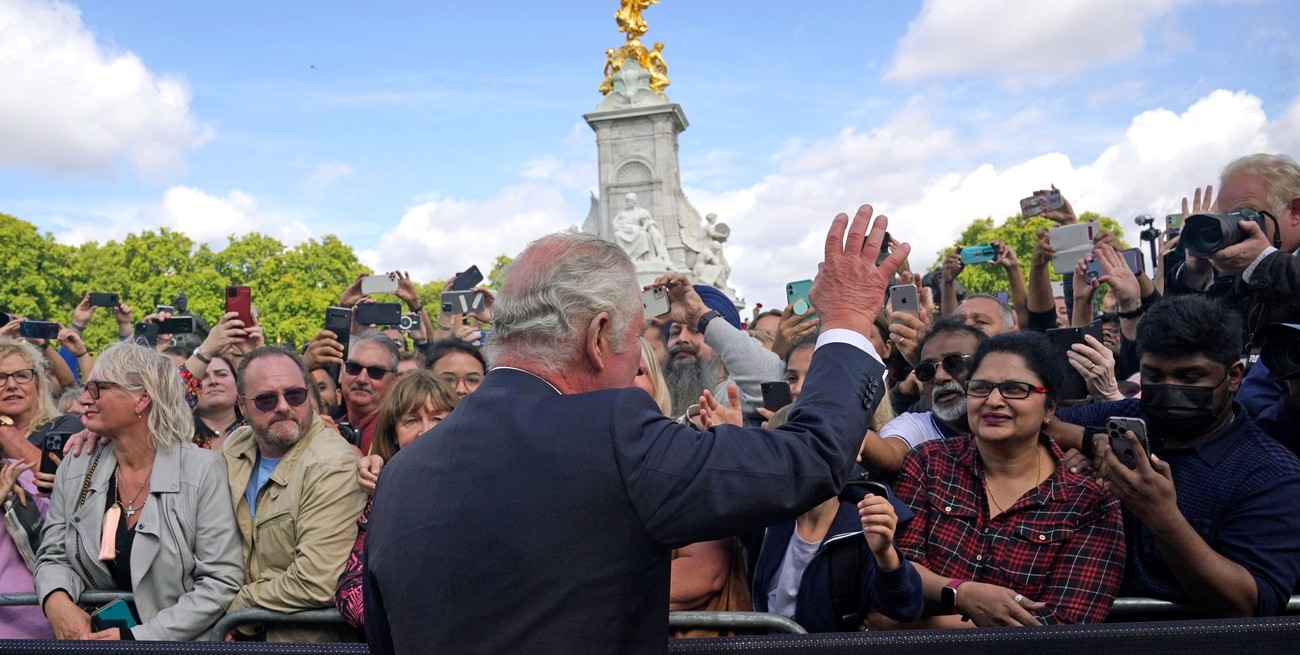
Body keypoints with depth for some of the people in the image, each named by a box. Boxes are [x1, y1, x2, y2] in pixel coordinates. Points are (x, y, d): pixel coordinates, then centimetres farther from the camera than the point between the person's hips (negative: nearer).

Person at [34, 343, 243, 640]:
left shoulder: (203, 470, -9)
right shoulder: (74, 469, 5)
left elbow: (221, 582, -11)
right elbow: (54, 557, 10)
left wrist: (138, 636, -16)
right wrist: (56, 599, -11)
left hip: (178, 638, -3)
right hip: (91, 633, 4)